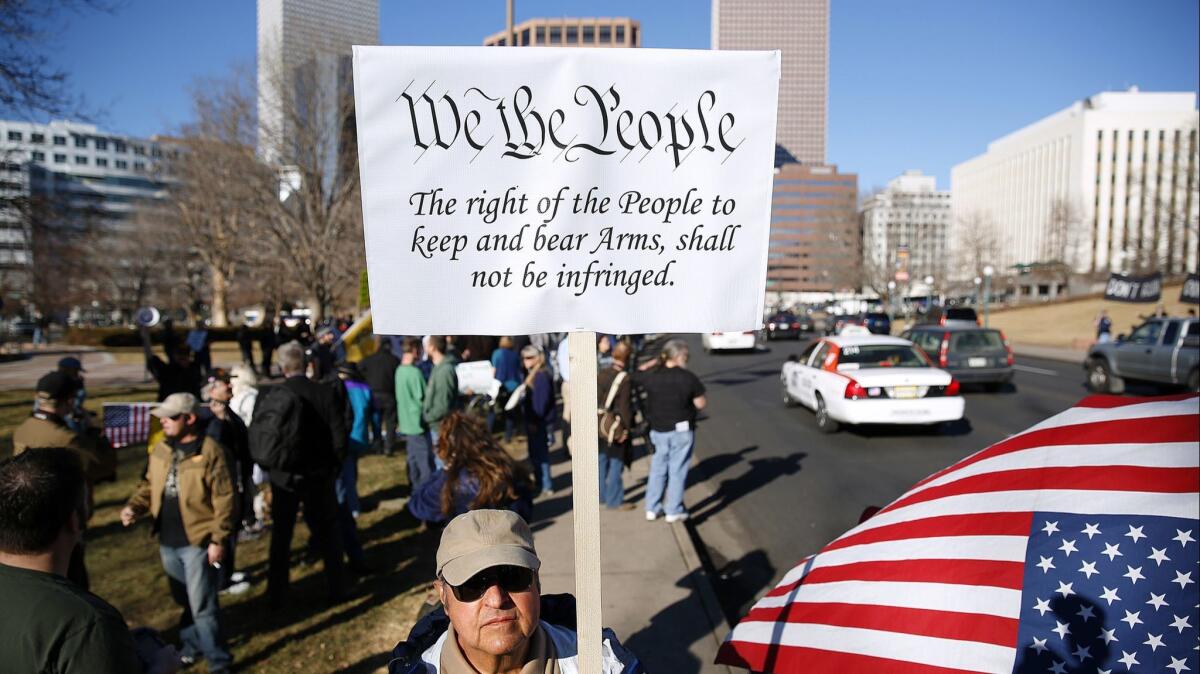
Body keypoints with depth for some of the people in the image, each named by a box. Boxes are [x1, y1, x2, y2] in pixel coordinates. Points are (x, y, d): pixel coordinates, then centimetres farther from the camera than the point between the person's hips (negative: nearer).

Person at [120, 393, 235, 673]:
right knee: (182, 600, 23)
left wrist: (218, 539, -17)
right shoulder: (161, 450, 5)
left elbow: (224, 500, -16)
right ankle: (191, 645, 42)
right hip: (168, 541, 7)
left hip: (198, 541, -7)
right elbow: (149, 485, 16)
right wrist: (134, 506, -4)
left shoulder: (210, 451, -17)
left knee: (202, 604, -1)